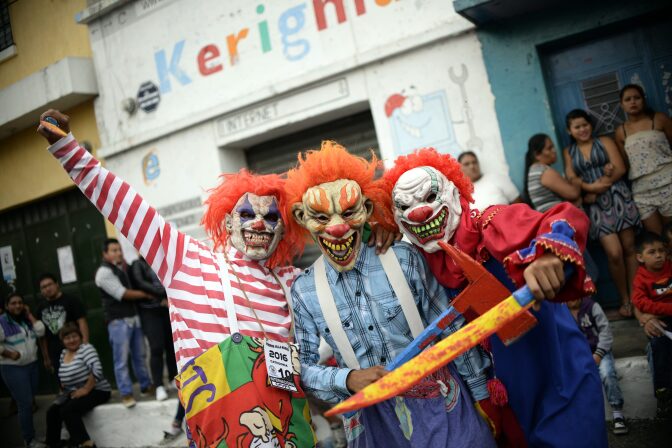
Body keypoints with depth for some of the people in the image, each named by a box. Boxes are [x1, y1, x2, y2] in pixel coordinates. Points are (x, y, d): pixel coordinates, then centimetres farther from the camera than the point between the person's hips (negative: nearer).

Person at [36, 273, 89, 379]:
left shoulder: (71, 301, -2)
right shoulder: (41, 308, 12)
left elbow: (82, 322, -8)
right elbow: (42, 334, 16)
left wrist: (86, 346, -19)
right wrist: (46, 357, 14)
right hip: (55, 355, 4)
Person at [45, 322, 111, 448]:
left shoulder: (86, 348, -13)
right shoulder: (64, 353, 11)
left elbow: (97, 370, -26)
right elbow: (63, 375, 24)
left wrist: (86, 389, -23)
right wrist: (64, 390, 9)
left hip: (96, 391, -7)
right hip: (74, 392, 8)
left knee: (68, 411, -25)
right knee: (52, 411, -8)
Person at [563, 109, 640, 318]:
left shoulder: (604, 142, 9)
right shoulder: (568, 152, 14)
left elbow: (620, 168, -3)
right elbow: (571, 179, 1)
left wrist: (596, 190, -12)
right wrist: (591, 187, -19)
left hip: (618, 198, 0)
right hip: (595, 206, 0)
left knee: (629, 248, 0)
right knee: (614, 253, -11)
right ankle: (624, 300, 3)